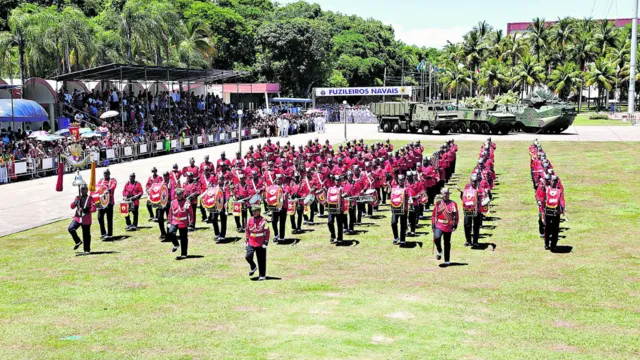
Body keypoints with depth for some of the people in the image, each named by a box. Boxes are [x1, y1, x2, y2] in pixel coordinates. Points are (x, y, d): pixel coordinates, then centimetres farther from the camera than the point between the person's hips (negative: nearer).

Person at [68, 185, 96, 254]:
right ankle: (78, 241, 3)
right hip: (77, 218, 3)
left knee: (86, 235, 3)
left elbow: (94, 209, -12)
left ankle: (87, 250, 14)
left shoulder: (90, 198, -4)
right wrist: (77, 200, -13)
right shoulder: (77, 198, 9)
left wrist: (85, 210, -24)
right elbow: (72, 206, 1)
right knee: (71, 229, -17)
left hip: (86, 220, -3)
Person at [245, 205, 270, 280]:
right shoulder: (250, 220, 6)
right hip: (251, 243, 4)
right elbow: (247, 231, 14)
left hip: (260, 244, -4)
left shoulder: (263, 221, -7)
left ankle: (262, 275, 16)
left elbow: (267, 232, -7)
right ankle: (253, 267, 19)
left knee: (261, 260, 3)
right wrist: (247, 241, 12)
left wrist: (265, 243, -12)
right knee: (248, 256, -11)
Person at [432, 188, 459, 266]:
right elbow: (434, 215, 7)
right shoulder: (438, 203, 4)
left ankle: (447, 261, 15)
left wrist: (455, 225, -6)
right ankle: (439, 251, 2)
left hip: (448, 227, 0)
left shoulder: (453, 203, 2)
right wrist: (433, 225, 2)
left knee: (447, 244, 6)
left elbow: (456, 215, 2)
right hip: (439, 225, 0)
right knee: (437, 238, -25)